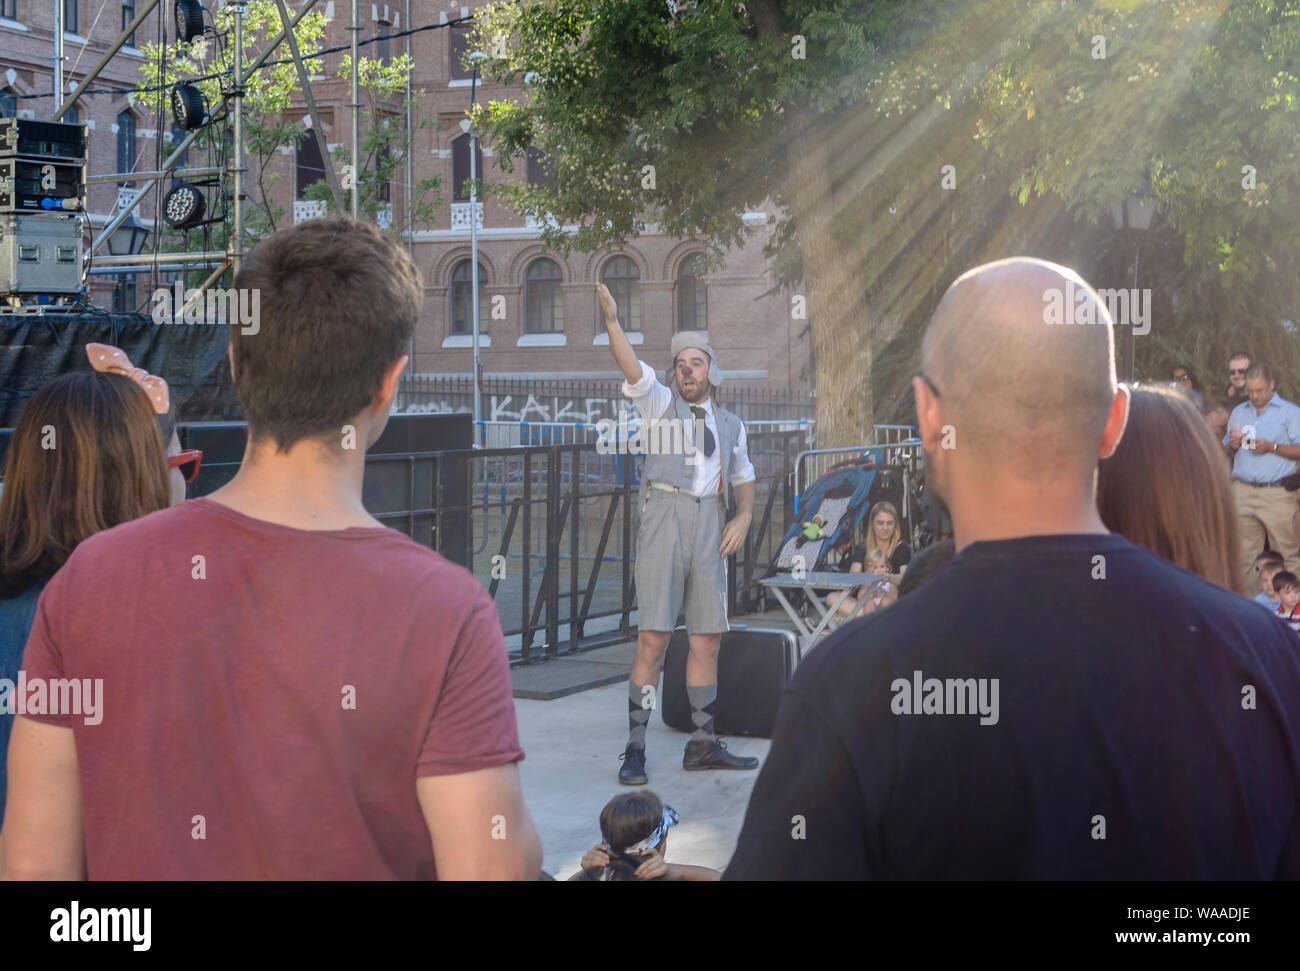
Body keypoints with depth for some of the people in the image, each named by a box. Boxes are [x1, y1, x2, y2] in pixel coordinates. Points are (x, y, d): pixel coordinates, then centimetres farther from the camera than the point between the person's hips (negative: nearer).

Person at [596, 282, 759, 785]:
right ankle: (635, 749, -6)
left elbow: (743, 477, 28)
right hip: (664, 515, -4)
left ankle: (703, 744, 16)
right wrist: (611, 318, -24)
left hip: (710, 526, 4)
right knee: (653, 638, -10)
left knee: (708, 638, 6)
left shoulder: (730, 424, 20)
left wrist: (743, 516, 9)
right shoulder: (661, 402, 7)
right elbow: (632, 369, -10)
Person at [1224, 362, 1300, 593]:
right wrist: (1233, 445, 0)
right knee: (1244, 555, 3)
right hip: (1243, 492, 4)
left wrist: (1272, 447, -14)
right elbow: (1227, 454, 23)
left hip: (1276, 494, -4)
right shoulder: (1238, 412, 19)